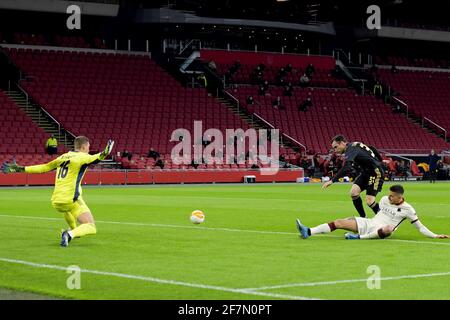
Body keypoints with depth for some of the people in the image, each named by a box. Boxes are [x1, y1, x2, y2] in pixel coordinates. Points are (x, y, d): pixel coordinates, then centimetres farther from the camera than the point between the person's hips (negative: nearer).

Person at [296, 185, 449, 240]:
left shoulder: (407, 209, -3)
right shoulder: (385, 199, 10)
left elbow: (419, 226, 1)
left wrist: (435, 236, -6)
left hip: (381, 229, -5)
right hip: (369, 223, 5)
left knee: (388, 229, -44)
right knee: (339, 222, -11)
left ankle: (359, 237, -46)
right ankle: (309, 232, -22)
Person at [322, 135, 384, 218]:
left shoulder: (351, 149, -21)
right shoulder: (352, 147, 8)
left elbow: (347, 167, -35)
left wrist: (332, 181, -37)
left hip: (375, 173, -9)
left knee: (369, 201, -14)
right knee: (353, 192, -7)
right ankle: (363, 217, 5)